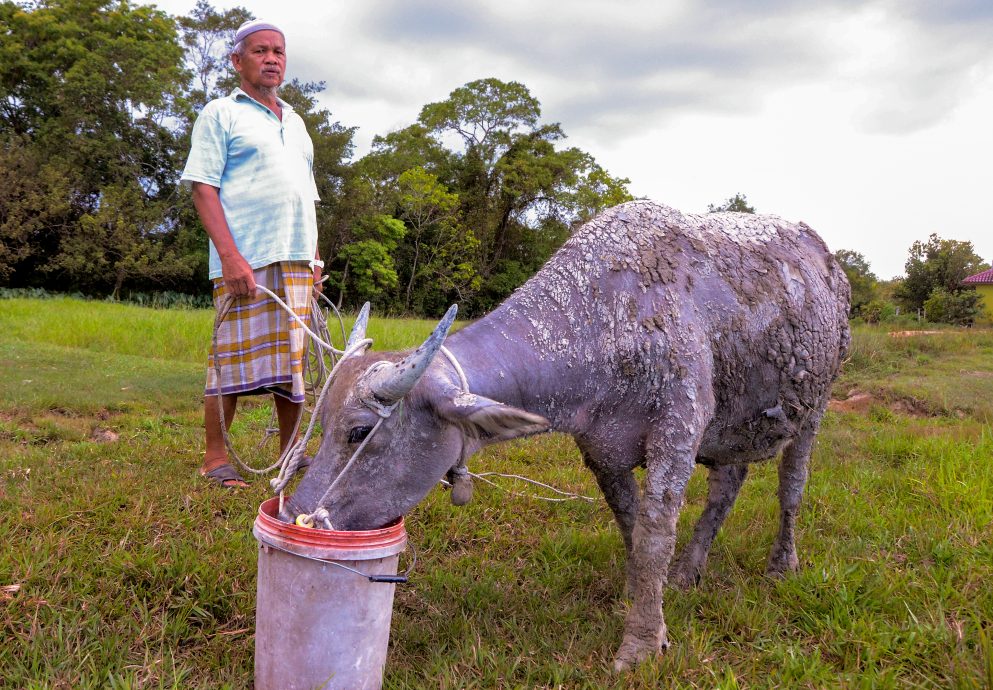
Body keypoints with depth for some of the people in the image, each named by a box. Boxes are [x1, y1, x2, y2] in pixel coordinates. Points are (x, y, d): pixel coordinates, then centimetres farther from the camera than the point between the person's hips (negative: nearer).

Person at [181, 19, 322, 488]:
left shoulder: (295, 123, 24)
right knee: (234, 358, -6)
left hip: (296, 261, 6)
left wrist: (315, 257, 15)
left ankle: (290, 453, 17)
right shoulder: (222, 114, 4)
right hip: (246, 260, -6)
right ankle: (215, 458, 4)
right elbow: (203, 186, -6)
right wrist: (229, 254, -17)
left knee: (293, 359, 7)